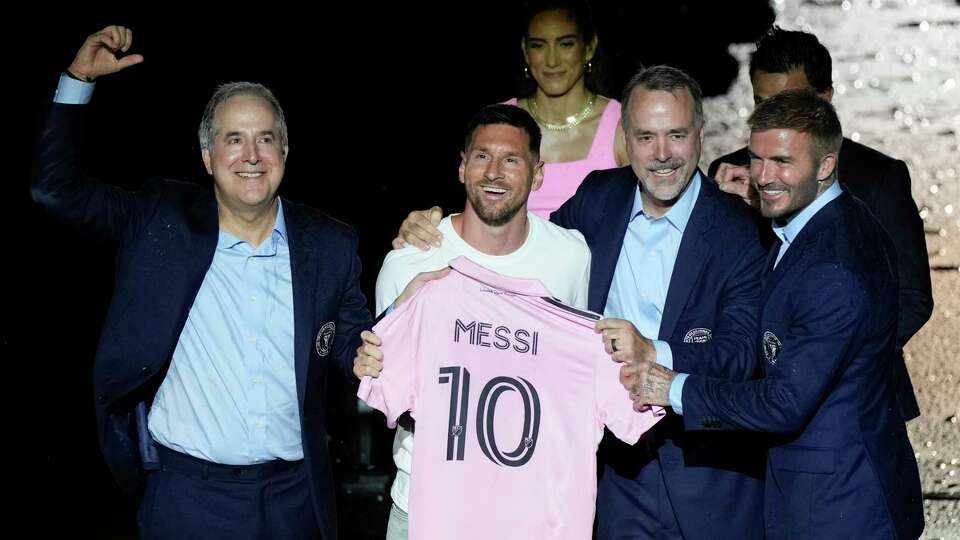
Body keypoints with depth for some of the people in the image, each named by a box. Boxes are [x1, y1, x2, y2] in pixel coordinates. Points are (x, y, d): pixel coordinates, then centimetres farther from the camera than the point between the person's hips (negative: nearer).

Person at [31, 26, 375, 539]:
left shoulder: (331, 245, 2)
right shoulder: (161, 221, -1)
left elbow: (354, 349, 9)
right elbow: (55, 186, -1)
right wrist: (79, 78, -8)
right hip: (187, 493, -1)